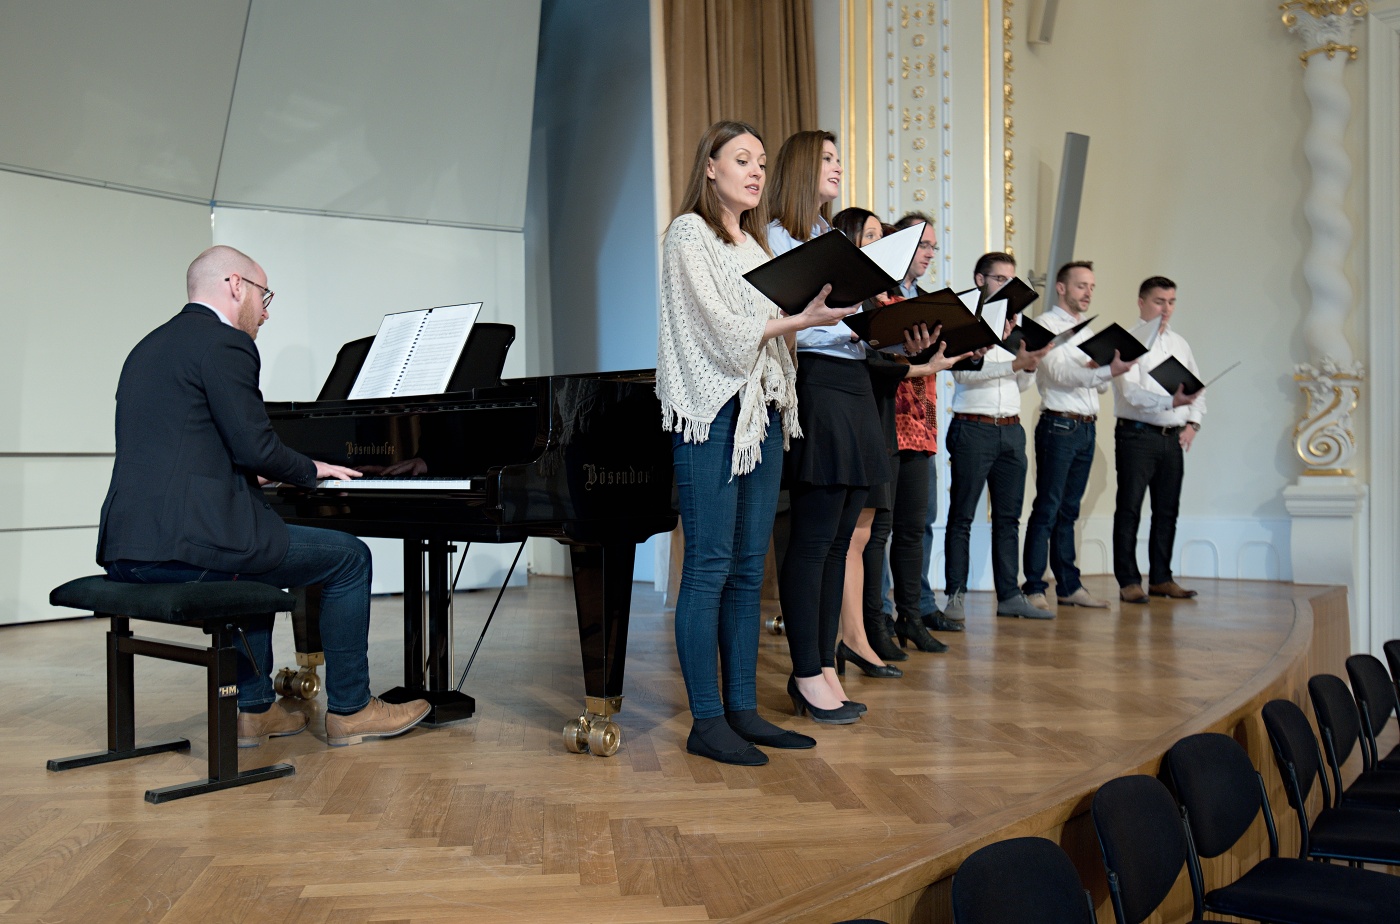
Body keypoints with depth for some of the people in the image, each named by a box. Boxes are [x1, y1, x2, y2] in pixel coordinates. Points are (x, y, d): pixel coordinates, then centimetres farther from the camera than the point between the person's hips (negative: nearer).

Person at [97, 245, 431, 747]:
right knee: (349, 558, 5)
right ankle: (349, 709, 14)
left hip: (130, 548, 10)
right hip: (188, 546, -10)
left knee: (252, 558, 35)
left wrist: (253, 476, 26)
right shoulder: (225, 343, -8)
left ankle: (252, 708, 32)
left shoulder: (150, 348, 21)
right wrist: (311, 470, 5)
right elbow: (257, 447, -13)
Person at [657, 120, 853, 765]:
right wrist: (802, 319, -18)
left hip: (763, 411, 8)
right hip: (714, 412, -8)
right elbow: (722, 330, -12)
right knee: (709, 566, -7)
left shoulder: (756, 244, 23)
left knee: (748, 567, 7)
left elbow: (766, 331, 16)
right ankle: (706, 721, -2)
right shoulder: (690, 233, -1)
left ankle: (743, 710, 13)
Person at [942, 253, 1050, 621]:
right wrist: (1015, 364, -19)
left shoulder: (1013, 323, 19)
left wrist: (1030, 365, -2)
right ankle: (956, 596, 1)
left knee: (1009, 516, 7)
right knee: (962, 516, -2)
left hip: (1011, 428, 6)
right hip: (973, 428, -6)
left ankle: (1009, 595, 11)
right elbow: (962, 372, -15)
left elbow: (1022, 384, 19)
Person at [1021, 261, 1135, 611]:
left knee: (1069, 510, 11)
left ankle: (1069, 586, 15)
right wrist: (1106, 371, -27)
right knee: (1047, 510, -7)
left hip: (1086, 427, 7)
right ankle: (1034, 588, -5)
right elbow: (1060, 373, -16)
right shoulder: (1046, 325, -3)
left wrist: (1108, 371, -3)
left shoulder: (1087, 331, 20)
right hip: (1059, 425, -7)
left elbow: (1101, 385, 19)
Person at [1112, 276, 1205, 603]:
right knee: (1129, 509, -5)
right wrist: (1172, 401, -30)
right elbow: (1130, 392, -17)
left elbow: (1197, 389, 22)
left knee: (1167, 510, 10)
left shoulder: (1180, 344, 17)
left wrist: (1193, 422, 6)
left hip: (1172, 438, 7)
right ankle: (1128, 581, -1)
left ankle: (1161, 578, 18)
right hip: (1137, 434, -7)